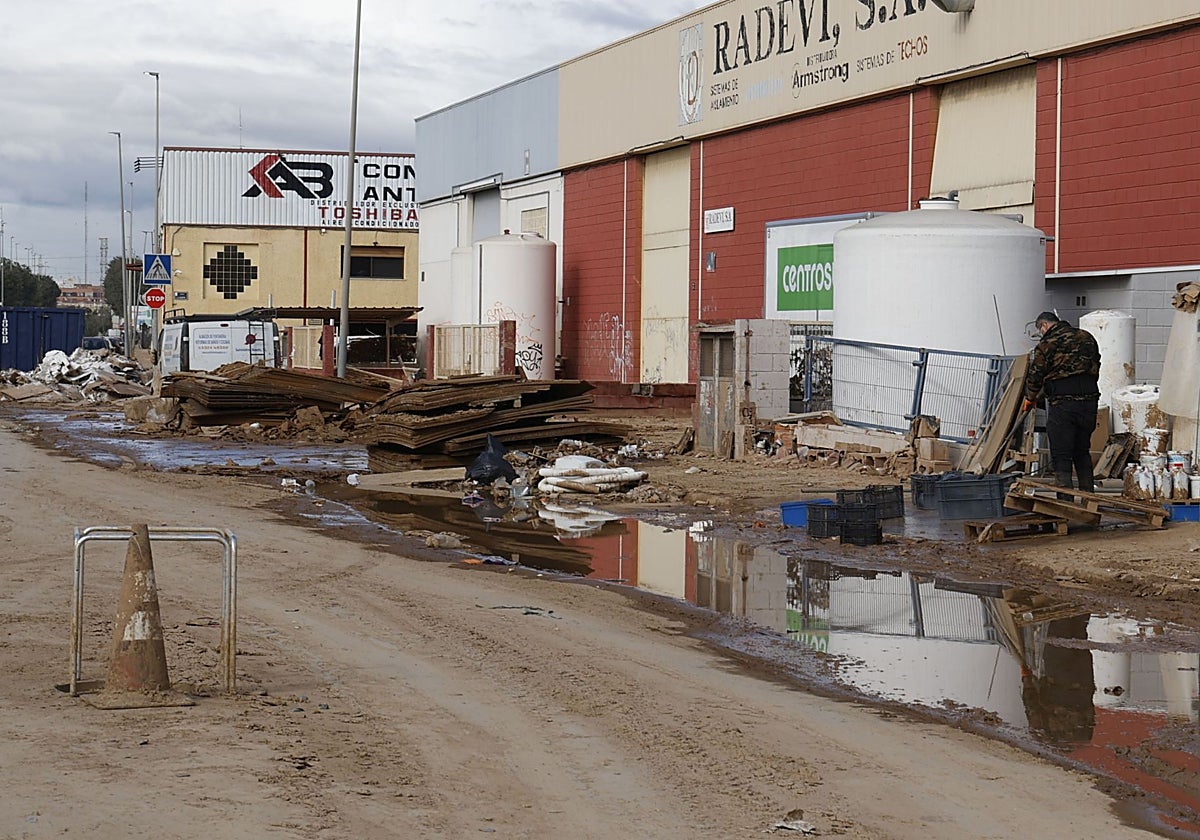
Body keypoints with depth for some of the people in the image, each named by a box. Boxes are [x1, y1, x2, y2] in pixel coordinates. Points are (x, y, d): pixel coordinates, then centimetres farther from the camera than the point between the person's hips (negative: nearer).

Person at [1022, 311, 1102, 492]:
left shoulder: (1046, 345, -5)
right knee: (1082, 452, 19)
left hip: (1062, 404, -6)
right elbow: (1096, 368, 16)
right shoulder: (1086, 338, 13)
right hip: (1089, 400, 6)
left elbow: (1035, 376, -1)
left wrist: (1030, 398, 16)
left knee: (1061, 457, -1)